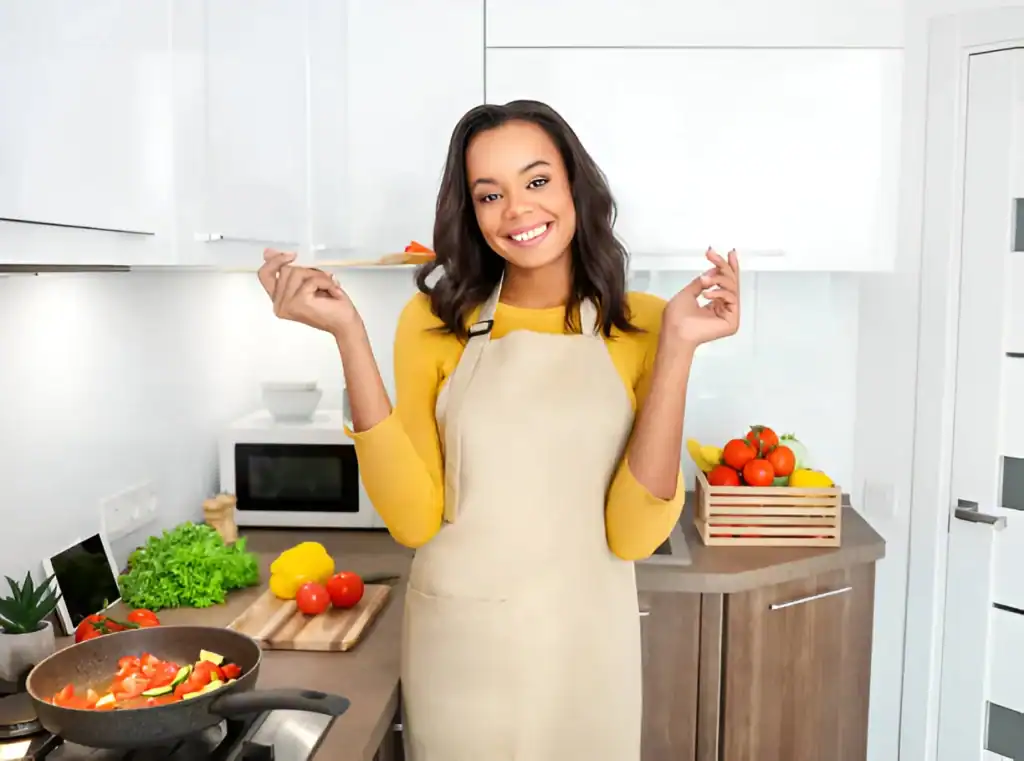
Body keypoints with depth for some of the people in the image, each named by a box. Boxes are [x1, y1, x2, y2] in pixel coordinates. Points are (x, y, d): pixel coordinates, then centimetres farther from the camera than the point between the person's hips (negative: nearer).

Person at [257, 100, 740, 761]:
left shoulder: (638, 326, -5)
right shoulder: (436, 322, -4)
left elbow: (635, 534, -13)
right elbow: (414, 519, -12)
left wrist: (677, 345, -20)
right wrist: (348, 334, -16)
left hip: (581, 646, 0)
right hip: (458, 644, 0)